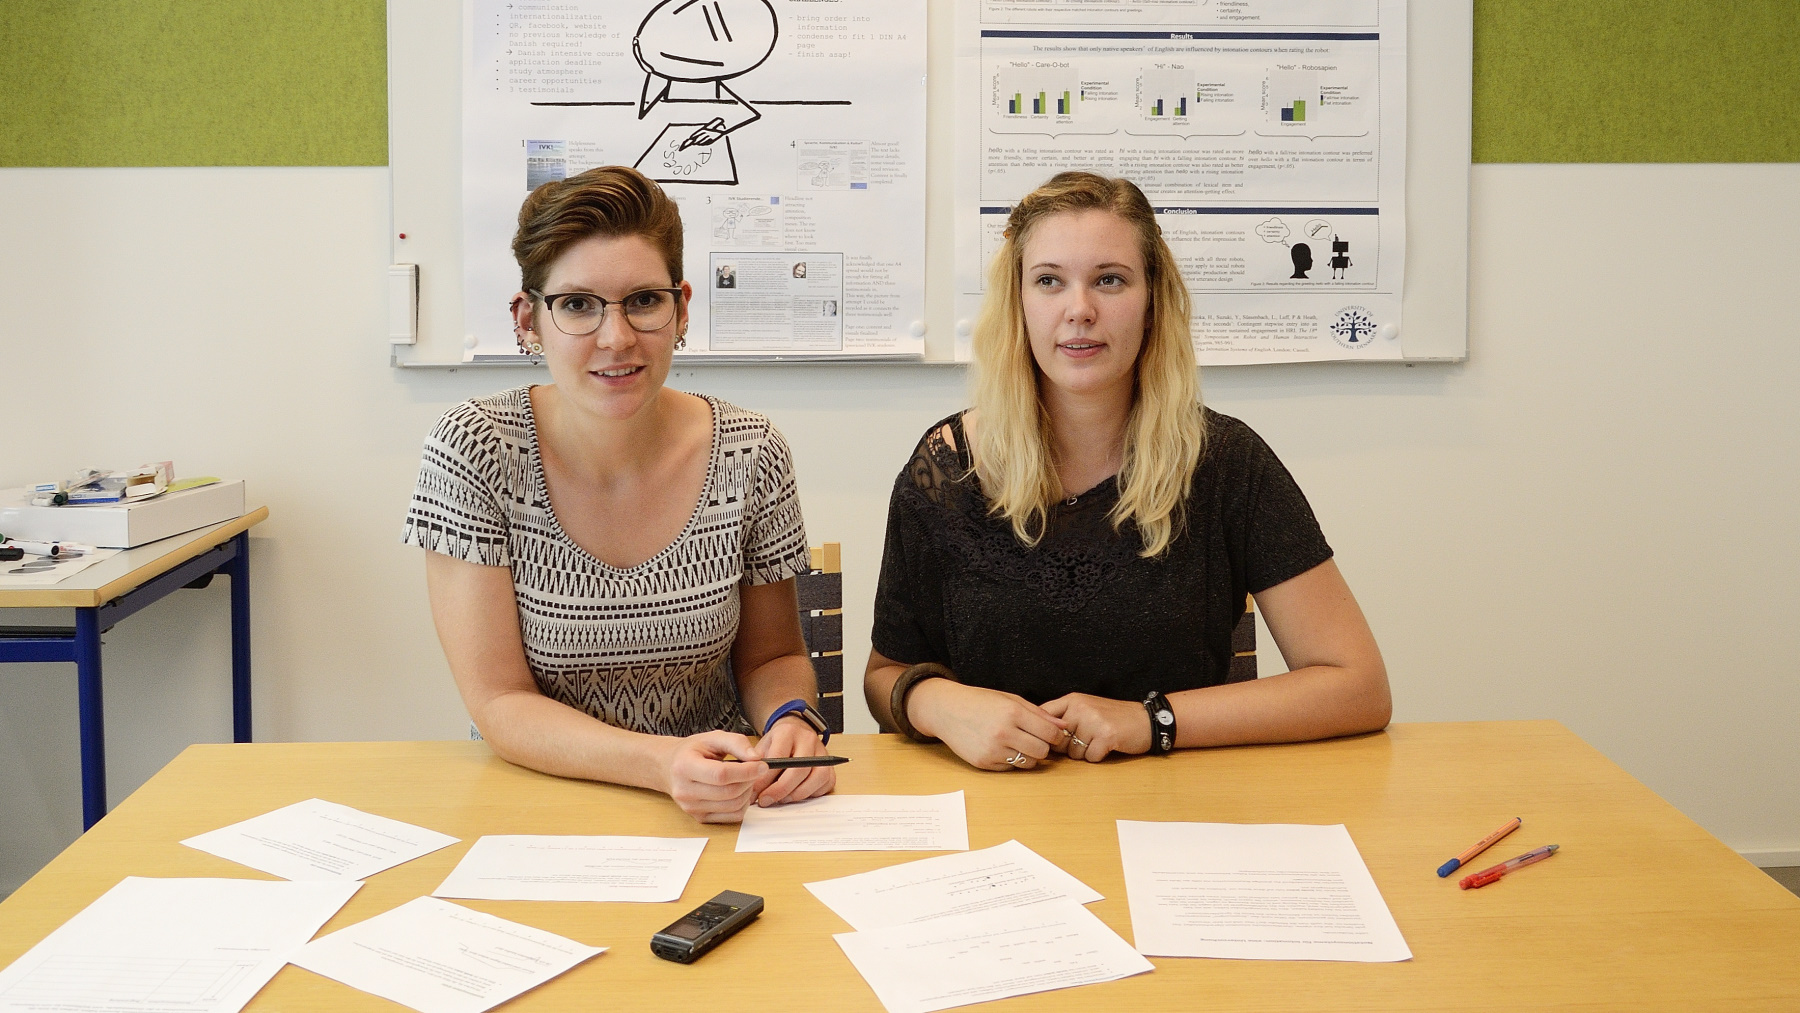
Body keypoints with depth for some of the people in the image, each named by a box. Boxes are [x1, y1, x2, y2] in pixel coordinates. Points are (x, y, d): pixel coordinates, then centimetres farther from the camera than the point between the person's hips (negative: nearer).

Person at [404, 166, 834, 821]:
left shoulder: (750, 456, -6)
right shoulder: (474, 452, -11)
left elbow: (772, 655, 8)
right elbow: (499, 704, -12)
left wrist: (791, 719, -15)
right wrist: (665, 762, -27)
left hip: (719, 806, 2)